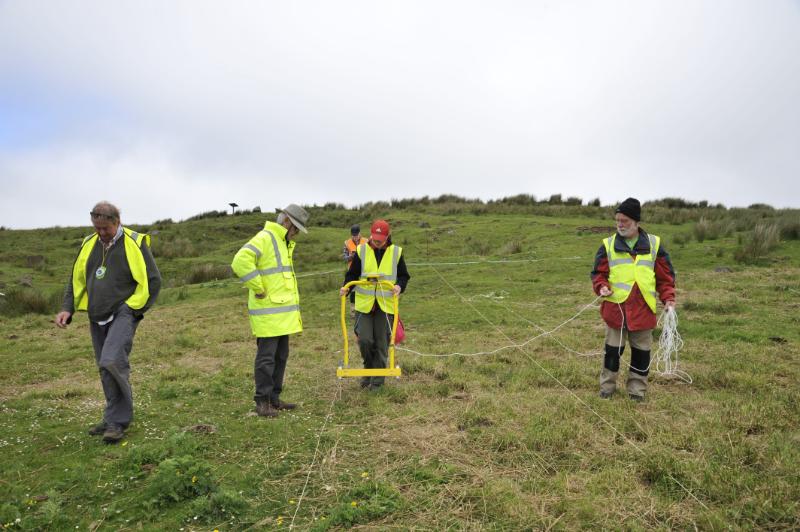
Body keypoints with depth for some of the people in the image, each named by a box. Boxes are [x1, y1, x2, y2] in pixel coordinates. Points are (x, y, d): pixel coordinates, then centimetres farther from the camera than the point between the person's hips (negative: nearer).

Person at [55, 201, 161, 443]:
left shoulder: (134, 243, -8)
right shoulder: (89, 244, 9)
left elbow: (153, 280, -7)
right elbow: (76, 280, 17)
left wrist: (134, 309, -9)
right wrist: (67, 309, 4)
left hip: (123, 314, -6)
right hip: (97, 318, 6)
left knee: (112, 362, -22)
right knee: (105, 368, 11)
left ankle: (117, 421, -7)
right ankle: (115, 417, 25)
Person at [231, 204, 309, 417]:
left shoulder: (285, 243, 19)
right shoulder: (265, 238, -13)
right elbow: (240, 262, -27)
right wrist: (258, 289, -21)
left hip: (283, 312, 10)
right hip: (268, 313, -10)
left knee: (280, 356, 14)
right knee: (266, 357, -2)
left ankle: (274, 399, 25)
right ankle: (262, 402, 8)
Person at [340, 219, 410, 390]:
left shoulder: (396, 252, 2)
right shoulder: (361, 250, 2)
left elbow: (404, 276, 7)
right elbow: (352, 273, 6)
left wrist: (399, 286, -14)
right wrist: (346, 287, -13)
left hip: (386, 304, 0)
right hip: (364, 304, 0)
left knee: (382, 343, 4)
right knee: (364, 340, -4)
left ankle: (377, 379, 19)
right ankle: (369, 368, 25)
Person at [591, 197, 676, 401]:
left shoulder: (654, 244, 1)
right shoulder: (608, 245, 0)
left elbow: (665, 276, 6)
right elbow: (599, 273, 5)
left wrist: (668, 298, -5)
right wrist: (602, 287, -15)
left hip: (643, 309, 1)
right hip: (615, 307, 0)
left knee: (641, 351, 10)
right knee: (613, 349, 8)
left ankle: (637, 389, 25)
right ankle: (607, 386, 22)